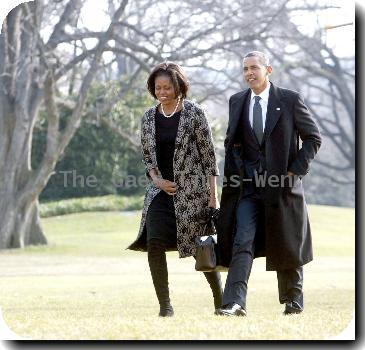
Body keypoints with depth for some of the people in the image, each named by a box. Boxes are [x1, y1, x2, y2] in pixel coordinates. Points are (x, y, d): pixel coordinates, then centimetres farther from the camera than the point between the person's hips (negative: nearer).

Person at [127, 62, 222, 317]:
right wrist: (156, 179, -4)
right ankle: (165, 305, -8)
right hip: (160, 191, 4)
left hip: (192, 192, -4)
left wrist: (213, 195, -8)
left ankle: (221, 302, 21)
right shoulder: (149, 117, 8)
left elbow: (208, 156, -4)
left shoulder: (194, 114, -5)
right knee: (154, 243, -14)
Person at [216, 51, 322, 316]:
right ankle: (235, 302, -20)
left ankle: (293, 300, 27)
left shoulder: (290, 100, -3)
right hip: (248, 185, 2)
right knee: (243, 242, -12)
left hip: (282, 183, -2)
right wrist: (233, 174, 4)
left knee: (287, 245, 9)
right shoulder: (237, 102, 9)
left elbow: (313, 138, 1)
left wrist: (296, 170, -8)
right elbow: (231, 142, 20)